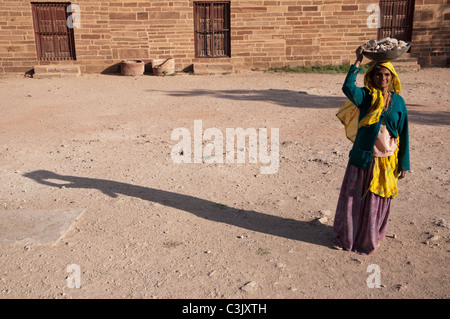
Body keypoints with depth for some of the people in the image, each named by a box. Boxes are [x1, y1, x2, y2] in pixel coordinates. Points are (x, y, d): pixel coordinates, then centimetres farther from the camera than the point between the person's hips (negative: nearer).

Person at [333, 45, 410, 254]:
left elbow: (403, 133, 4)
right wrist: (358, 62, -25)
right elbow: (347, 87, -29)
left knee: (377, 201, 12)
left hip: (386, 161, 1)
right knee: (353, 198, 10)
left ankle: (369, 240, 34)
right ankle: (346, 237, 31)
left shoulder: (398, 101, 1)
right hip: (362, 157, -1)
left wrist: (403, 163, 2)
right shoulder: (365, 97, -5)